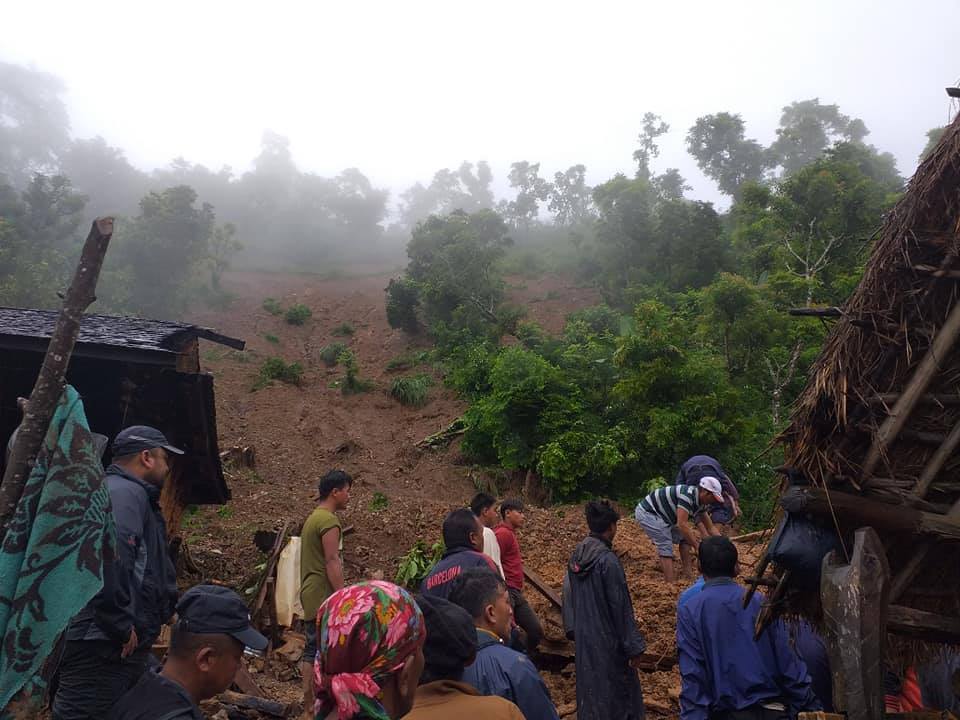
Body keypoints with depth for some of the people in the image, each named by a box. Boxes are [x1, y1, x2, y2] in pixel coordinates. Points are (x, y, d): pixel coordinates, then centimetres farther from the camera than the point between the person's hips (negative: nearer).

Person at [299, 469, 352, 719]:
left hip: (311, 595, 10)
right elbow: (332, 562, -19)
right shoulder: (329, 520, -14)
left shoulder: (312, 518, 16)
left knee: (312, 650, 11)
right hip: (325, 597, -10)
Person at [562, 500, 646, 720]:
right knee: (617, 692, 8)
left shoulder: (577, 555, -1)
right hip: (607, 640, -7)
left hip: (583, 636, 7)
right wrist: (633, 646, -12)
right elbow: (621, 608, -19)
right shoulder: (608, 560, -23)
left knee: (589, 687, 20)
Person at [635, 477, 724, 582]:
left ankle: (689, 576, 8)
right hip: (647, 512, -10)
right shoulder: (687, 495, -29)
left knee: (686, 538, 7)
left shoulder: (702, 503, 0)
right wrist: (698, 546, -26)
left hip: (662, 515, 10)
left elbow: (711, 528, 9)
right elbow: (682, 525, -33)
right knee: (666, 548, -16)